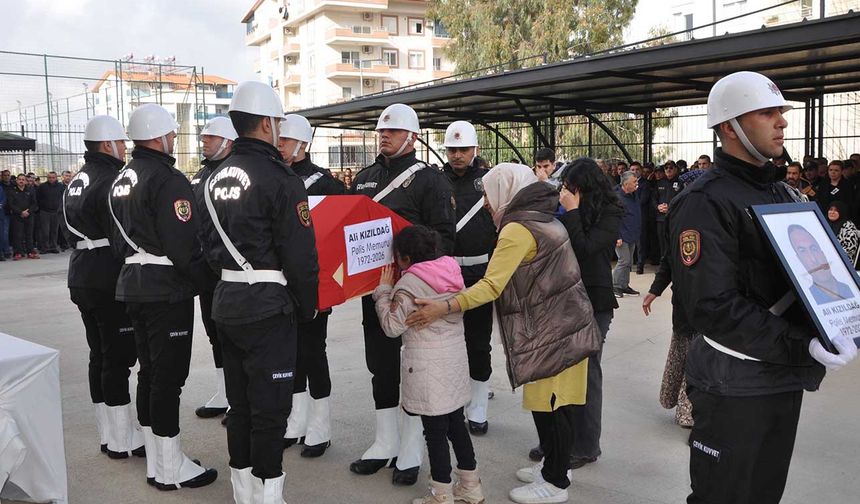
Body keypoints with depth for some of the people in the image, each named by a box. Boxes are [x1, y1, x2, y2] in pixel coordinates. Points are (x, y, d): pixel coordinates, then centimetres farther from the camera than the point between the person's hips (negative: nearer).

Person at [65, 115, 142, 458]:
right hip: (110, 280, -10)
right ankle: (124, 440, 5)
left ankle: (109, 436, 24)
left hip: (82, 278, 10)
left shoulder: (77, 181, 15)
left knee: (100, 356, 15)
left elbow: (74, 228, 18)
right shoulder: (110, 181, -15)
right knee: (118, 358, -3)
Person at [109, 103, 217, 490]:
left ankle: (155, 463, 26)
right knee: (168, 375, -2)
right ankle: (171, 469, 8)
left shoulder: (122, 179, 13)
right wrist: (200, 277, -8)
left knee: (150, 371, 15)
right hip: (167, 289, -10)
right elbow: (183, 244, -22)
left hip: (133, 284, 10)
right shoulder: (168, 180, -17)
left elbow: (118, 236, 18)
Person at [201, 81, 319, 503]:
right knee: (270, 406, 2)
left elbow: (210, 244, 15)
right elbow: (300, 254, -16)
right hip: (267, 308, -8)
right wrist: (307, 307, -4)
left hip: (227, 303, 8)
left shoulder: (217, 178, 9)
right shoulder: (279, 178, -16)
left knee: (240, 401, 18)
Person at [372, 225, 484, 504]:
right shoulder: (453, 272, 6)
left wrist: (384, 290, -2)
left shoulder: (408, 284, -14)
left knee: (435, 432, 2)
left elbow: (392, 326, -11)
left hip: (428, 367, -7)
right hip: (456, 358, 7)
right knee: (456, 424, 17)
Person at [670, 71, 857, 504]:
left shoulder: (781, 193, 13)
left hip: (786, 375, 8)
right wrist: (802, 347, -29)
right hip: (734, 383, -8)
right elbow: (712, 307, -25)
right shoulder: (705, 202, -17)